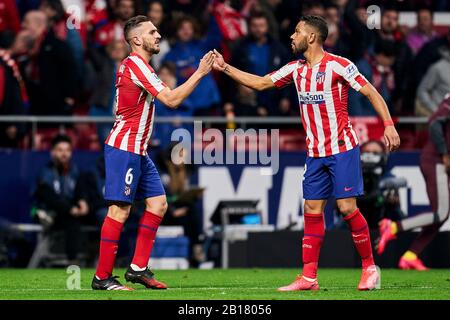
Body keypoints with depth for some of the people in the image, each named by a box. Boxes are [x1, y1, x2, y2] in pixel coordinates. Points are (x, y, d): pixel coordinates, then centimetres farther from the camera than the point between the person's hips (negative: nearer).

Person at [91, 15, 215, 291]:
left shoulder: (135, 64, 17)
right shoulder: (135, 64, -14)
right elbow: (171, 99, -20)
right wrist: (199, 73, -16)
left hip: (138, 151, 11)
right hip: (124, 148, -11)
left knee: (158, 203, 8)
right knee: (120, 210, -10)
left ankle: (138, 268, 9)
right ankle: (102, 277, -7)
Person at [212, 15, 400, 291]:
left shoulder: (338, 65, -11)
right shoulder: (295, 69, 9)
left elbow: (371, 92, -10)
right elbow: (260, 83, 17)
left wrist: (389, 125, -18)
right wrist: (225, 68, 11)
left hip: (343, 148, -6)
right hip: (315, 153, 6)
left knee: (347, 207, -9)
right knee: (312, 211, 2)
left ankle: (369, 267, 5)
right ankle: (309, 277, 3)